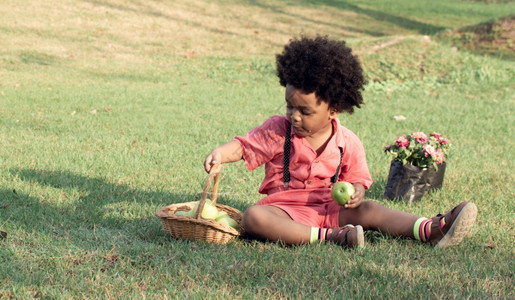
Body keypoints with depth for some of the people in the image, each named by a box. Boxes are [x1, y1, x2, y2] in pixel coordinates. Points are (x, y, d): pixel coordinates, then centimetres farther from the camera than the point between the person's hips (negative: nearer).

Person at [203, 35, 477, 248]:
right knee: (253, 217, -34)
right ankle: (328, 236, -45)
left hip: (330, 209, 1)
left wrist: (355, 194, -15)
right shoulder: (277, 131, -1)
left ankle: (434, 230, -40)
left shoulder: (348, 143, 2)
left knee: (369, 210, -24)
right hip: (286, 209, -1)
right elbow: (243, 146, -2)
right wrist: (220, 154, -24)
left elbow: (357, 180, 9)